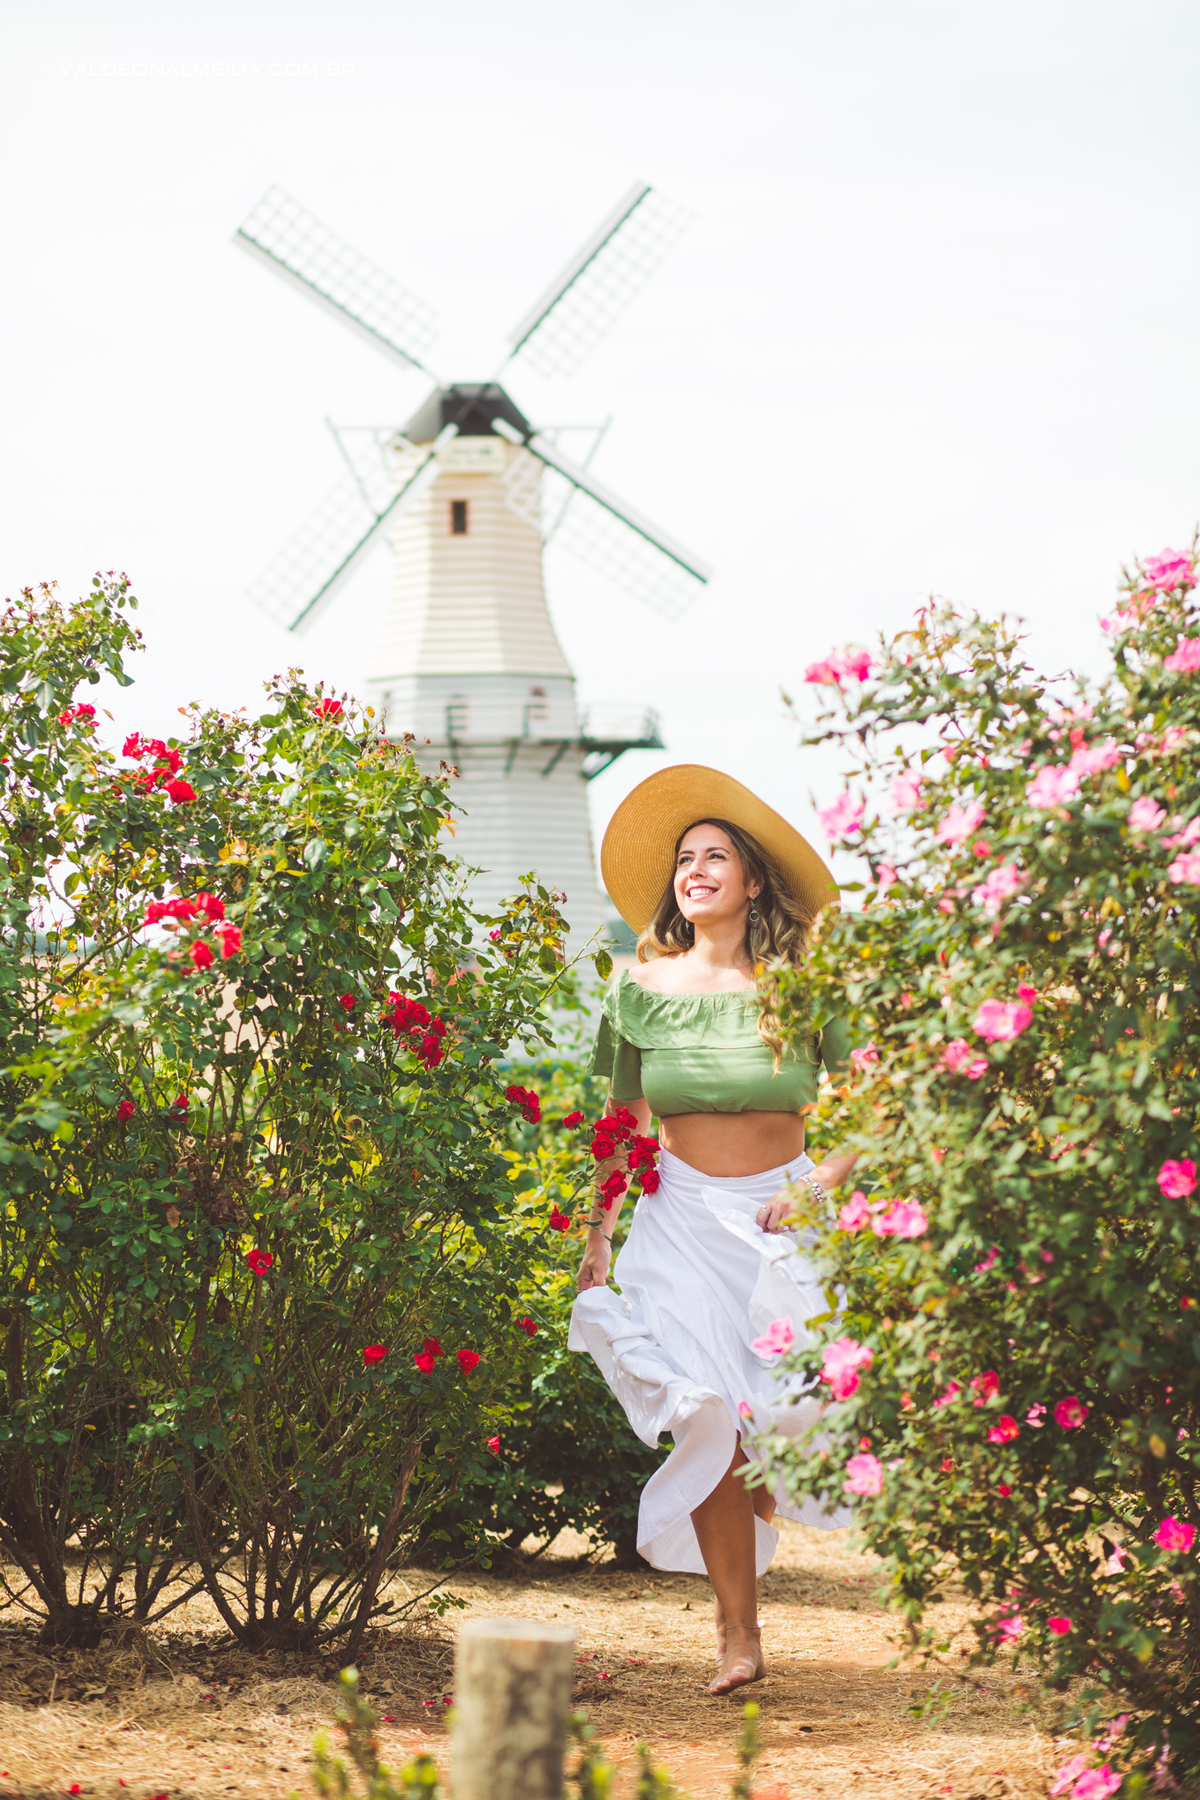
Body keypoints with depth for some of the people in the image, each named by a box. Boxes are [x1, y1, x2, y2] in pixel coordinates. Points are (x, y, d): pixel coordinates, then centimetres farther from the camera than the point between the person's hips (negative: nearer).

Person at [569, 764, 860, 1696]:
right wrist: (596, 1242, 10)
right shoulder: (643, 988, 2)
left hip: (781, 1215, -1)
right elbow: (621, 1126, 11)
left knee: (786, 1411, -11)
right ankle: (738, 1634, 2)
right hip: (683, 1217, 1)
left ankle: (764, 1473, 29)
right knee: (705, 1422, -8)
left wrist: (824, 1182, -13)